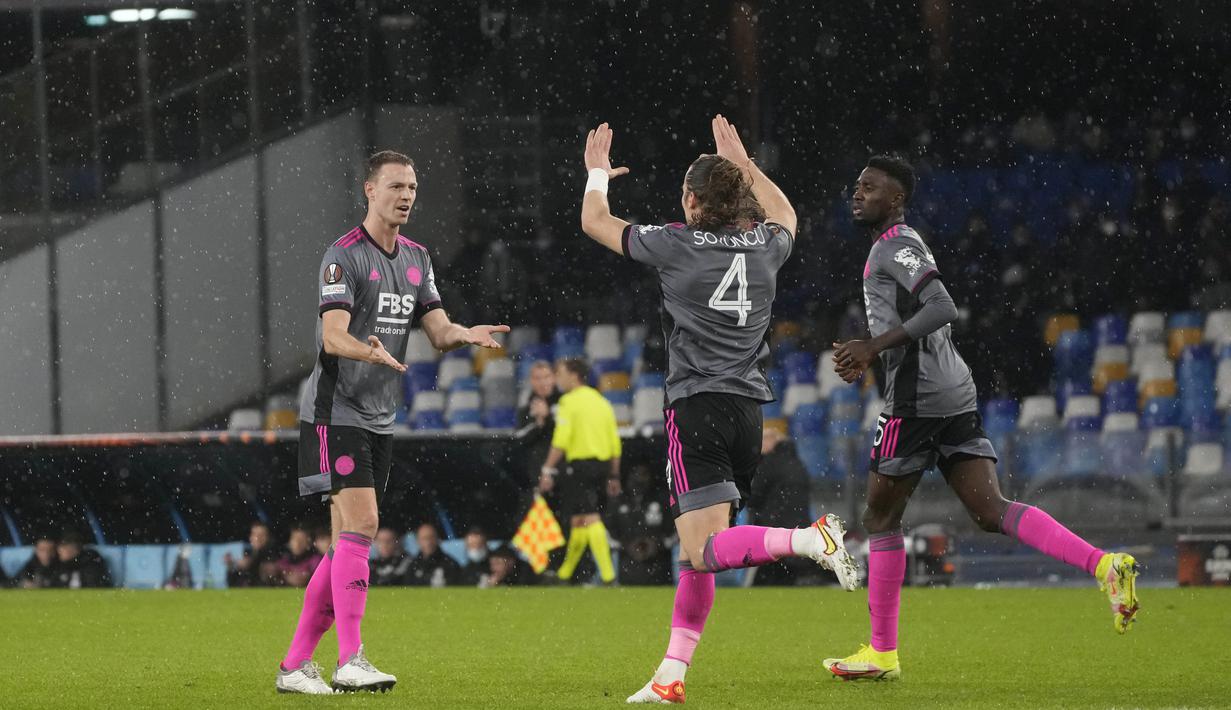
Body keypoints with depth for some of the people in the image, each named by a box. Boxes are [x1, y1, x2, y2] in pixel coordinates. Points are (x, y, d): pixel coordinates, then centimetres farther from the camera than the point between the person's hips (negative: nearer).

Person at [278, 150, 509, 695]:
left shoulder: (416, 258, 13)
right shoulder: (344, 256, -12)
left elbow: (439, 331, 9)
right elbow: (334, 336, -22)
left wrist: (465, 335, -14)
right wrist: (371, 352, -42)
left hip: (379, 419, 8)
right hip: (335, 412, -8)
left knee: (347, 543, 6)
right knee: (360, 523, -18)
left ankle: (296, 664, 11)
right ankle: (350, 660, -19)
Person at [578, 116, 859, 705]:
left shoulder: (675, 245, -5)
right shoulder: (765, 246, 8)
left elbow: (594, 222, 11)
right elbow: (785, 217, 35)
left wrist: (597, 174, 29)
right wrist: (744, 165, 41)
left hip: (696, 408, -6)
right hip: (749, 409, 6)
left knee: (706, 552, -14)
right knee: (695, 554, 10)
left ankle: (812, 539, -32)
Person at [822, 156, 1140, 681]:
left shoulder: (896, 247, -9)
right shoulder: (898, 248, 23)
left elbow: (941, 309, -23)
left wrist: (873, 346, -20)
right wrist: (868, 357, 20)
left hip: (917, 400, -9)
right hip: (957, 398, 9)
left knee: (880, 518, 4)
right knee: (992, 513, -2)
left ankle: (882, 653, 11)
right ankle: (1104, 565, -19)